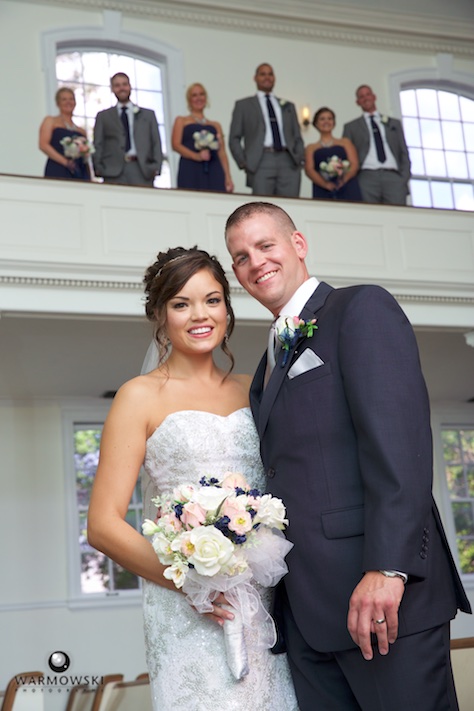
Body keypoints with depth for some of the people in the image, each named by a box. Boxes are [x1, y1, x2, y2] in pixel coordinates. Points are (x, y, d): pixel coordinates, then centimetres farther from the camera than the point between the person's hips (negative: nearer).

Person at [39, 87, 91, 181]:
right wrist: (65, 162, -13)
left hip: (80, 174, 4)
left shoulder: (81, 131, 24)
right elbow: (43, 145, -3)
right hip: (58, 172, -4)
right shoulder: (50, 121, 13)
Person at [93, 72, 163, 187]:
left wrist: (156, 167, 0)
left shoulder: (148, 114, 22)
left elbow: (156, 143, 15)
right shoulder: (103, 116, 20)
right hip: (113, 173, 0)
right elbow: (98, 146, 13)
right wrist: (99, 169, -2)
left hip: (143, 171, 1)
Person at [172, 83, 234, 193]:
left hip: (214, 171, 2)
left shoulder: (215, 125, 25)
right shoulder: (181, 121, 17)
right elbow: (176, 144, 2)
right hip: (190, 170, -2)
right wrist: (196, 156, -14)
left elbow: (222, 153, 17)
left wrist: (228, 177, 3)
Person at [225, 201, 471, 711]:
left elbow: (399, 437, -15)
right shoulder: (270, 367, 23)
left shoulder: (362, 309, -2)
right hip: (304, 610, 7)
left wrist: (388, 567, -23)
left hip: (381, 595, -7)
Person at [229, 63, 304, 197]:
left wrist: (299, 158, 3)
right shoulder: (243, 105, 17)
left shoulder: (288, 106, 25)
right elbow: (234, 138, 11)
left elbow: (297, 137, 22)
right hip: (261, 161, -2)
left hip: (289, 162, 3)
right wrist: (244, 163, -4)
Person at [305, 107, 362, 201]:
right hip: (322, 190, 0)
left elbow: (355, 165, 10)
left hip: (347, 187, 0)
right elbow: (309, 170, 5)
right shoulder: (311, 148, 21)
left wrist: (344, 179, -12)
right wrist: (325, 184, -14)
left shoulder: (345, 142, 23)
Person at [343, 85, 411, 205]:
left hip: (393, 177, 1)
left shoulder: (394, 123, 26)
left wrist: (404, 178, 2)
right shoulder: (351, 127, 21)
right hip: (367, 177, -1)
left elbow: (404, 153, 19)